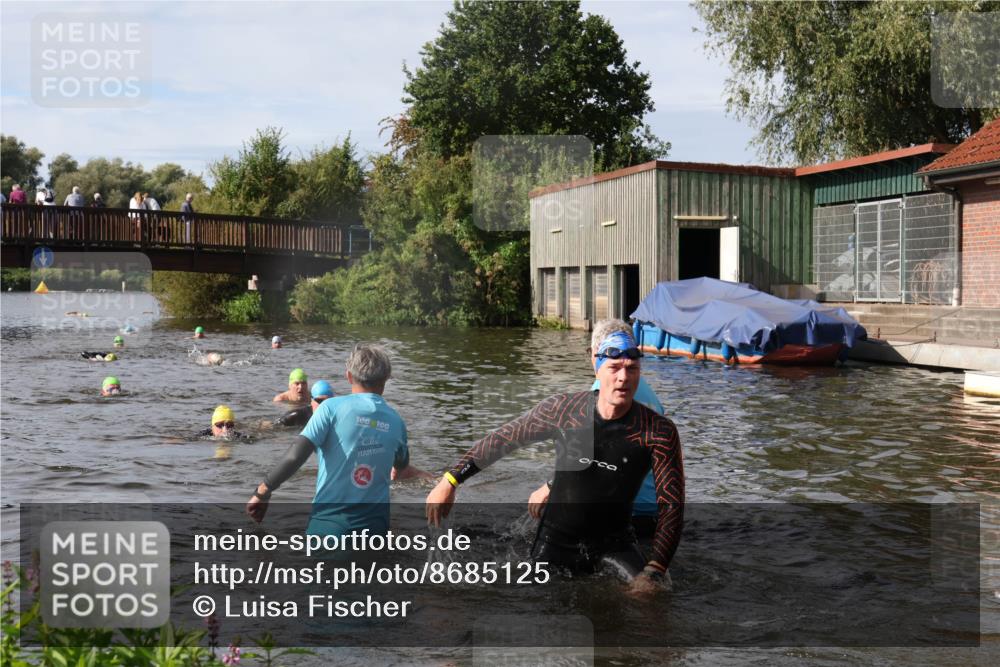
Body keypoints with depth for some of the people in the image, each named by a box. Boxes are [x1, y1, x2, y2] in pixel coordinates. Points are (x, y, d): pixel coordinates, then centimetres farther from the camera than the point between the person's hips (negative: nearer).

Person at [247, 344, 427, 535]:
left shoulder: (332, 407, -7)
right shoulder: (395, 420, 6)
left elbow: (294, 457, -16)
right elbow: (402, 468, 26)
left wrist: (262, 492, -3)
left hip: (329, 520, -3)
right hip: (374, 525, 3)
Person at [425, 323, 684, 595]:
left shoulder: (659, 432, -17)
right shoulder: (562, 408, -14)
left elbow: (671, 504, -17)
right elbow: (503, 439, -2)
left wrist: (653, 571, -29)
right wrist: (450, 481, -4)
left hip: (614, 541, -1)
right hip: (556, 540, 1)